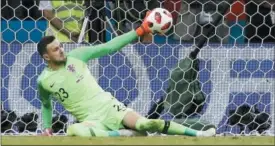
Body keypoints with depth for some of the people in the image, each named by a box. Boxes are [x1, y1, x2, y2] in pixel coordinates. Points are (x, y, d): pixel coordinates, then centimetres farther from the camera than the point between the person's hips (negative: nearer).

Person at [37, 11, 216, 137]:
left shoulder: (76, 56, 2)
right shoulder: (44, 81, 2)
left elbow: (108, 48, -1)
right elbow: (46, 105, 23)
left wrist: (139, 31, -7)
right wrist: (47, 128, 15)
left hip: (109, 107, 2)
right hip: (91, 121, -2)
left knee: (144, 124, -20)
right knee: (73, 131, -38)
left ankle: (196, 134, -16)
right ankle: (121, 135, -25)